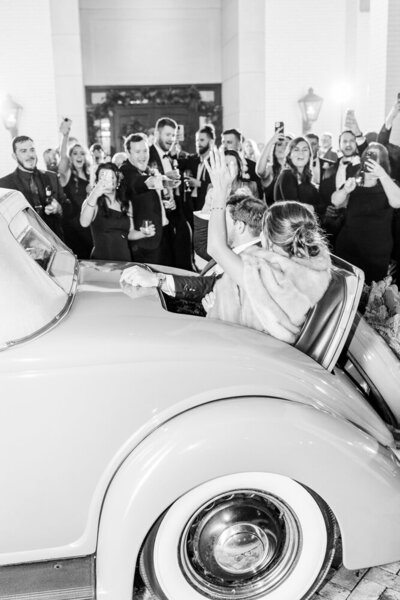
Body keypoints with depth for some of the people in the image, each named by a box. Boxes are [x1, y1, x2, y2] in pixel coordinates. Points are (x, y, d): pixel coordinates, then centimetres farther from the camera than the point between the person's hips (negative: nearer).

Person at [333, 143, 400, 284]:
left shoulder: (388, 185, 0)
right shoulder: (353, 183, 8)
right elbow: (335, 202, -8)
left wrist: (382, 174, -30)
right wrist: (346, 190, -30)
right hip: (346, 250, 2)